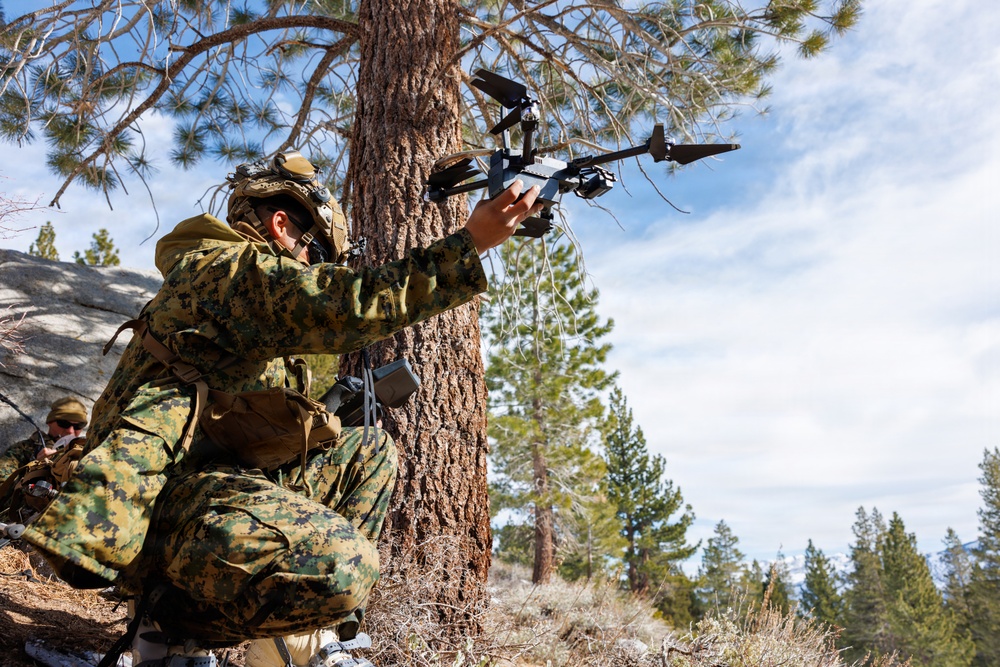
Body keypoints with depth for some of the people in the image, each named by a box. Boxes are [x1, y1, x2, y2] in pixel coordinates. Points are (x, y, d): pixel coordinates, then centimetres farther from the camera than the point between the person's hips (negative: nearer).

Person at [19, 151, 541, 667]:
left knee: (369, 450, 17)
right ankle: (174, 620, -6)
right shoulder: (231, 265, -8)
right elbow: (348, 306, -22)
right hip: (162, 494, -11)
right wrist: (471, 243, -20)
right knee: (342, 567, -35)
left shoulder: (238, 274, 24)